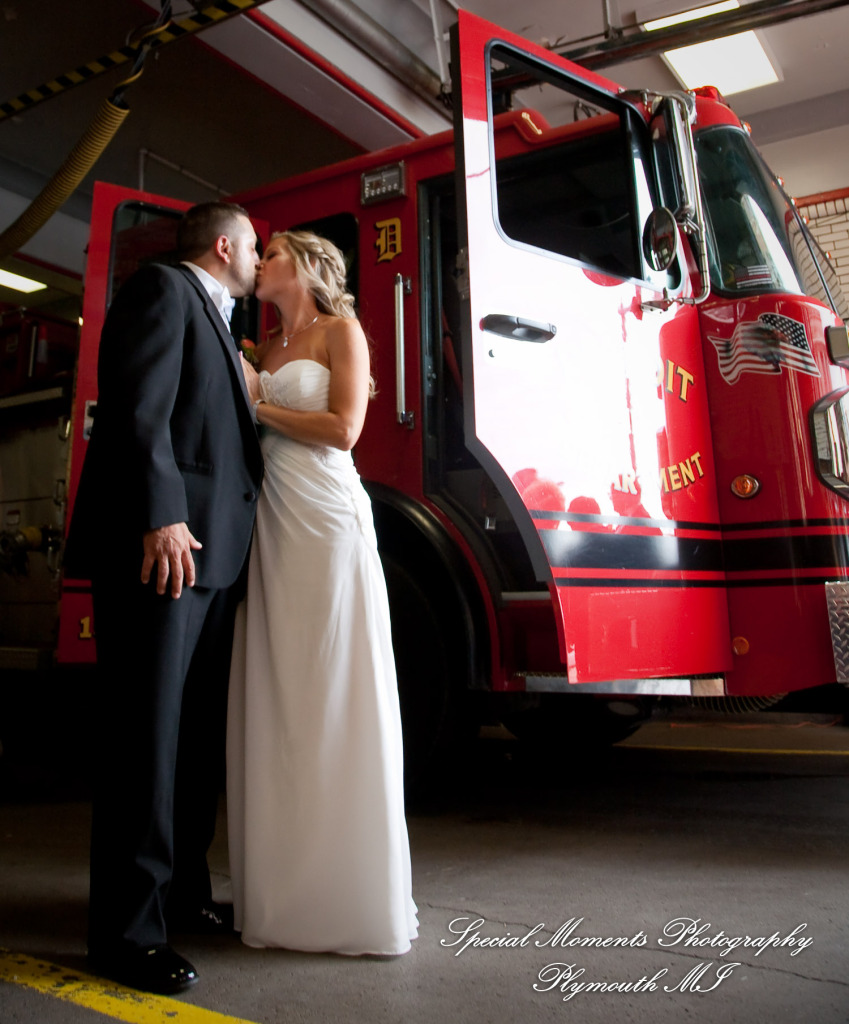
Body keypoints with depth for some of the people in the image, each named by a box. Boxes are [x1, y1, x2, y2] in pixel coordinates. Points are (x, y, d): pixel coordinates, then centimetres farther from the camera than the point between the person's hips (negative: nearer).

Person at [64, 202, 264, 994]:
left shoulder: (216, 321, 27)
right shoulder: (163, 288, 0)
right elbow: (139, 408, -14)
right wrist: (161, 517, -22)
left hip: (211, 551, 10)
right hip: (159, 543, -10)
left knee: (196, 737, 13)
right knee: (147, 737, -5)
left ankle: (181, 892, 26)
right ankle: (128, 931, 6)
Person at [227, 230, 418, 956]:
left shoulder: (340, 331, 5)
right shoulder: (267, 349, 23)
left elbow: (342, 428, -8)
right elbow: (254, 434, 18)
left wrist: (257, 403, -1)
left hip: (325, 517, -6)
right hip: (271, 524, 6)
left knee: (333, 700, -5)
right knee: (276, 702, 4)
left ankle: (352, 895, 6)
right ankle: (286, 889, 14)